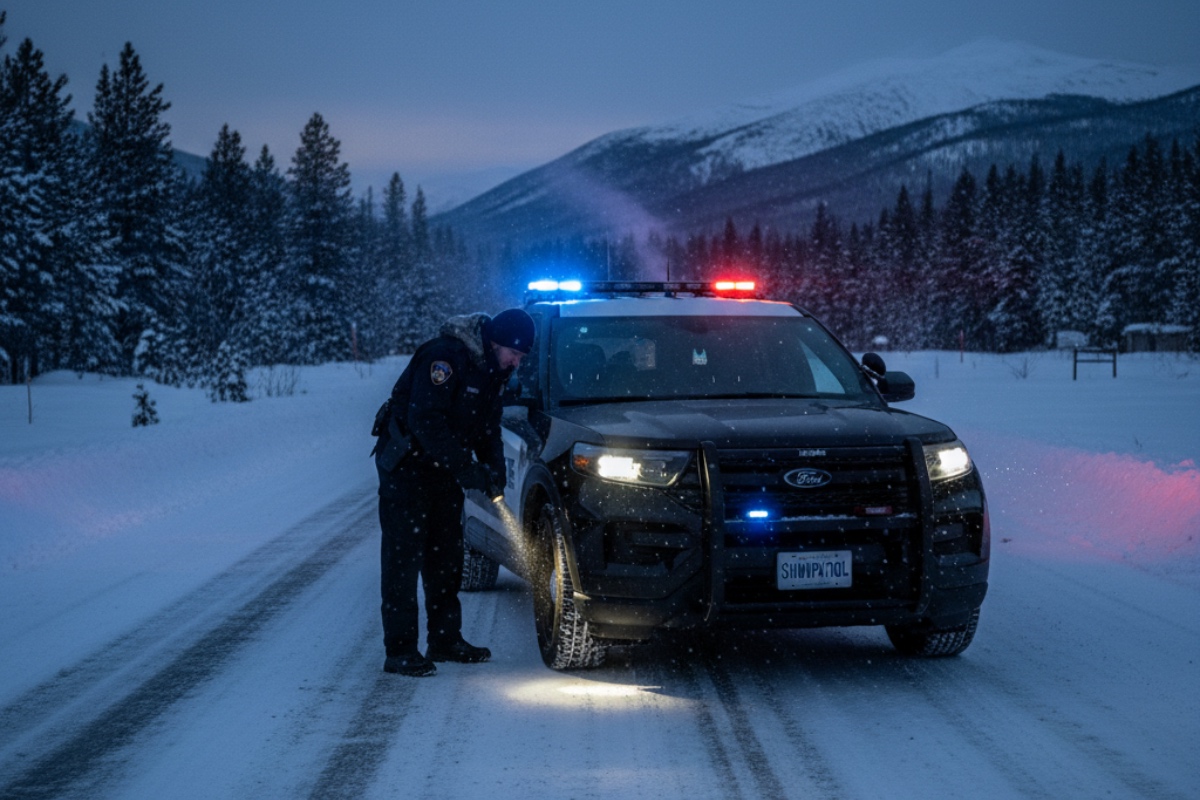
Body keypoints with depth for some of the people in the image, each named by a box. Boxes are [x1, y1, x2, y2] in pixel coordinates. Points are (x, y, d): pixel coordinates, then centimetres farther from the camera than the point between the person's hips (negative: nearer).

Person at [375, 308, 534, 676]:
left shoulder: (493, 370, 2)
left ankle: (445, 638, 25)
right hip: (405, 465, -9)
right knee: (404, 556, -8)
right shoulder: (445, 356, -26)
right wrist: (466, 468, -30)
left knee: (446, 556, 14)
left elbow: (488, 428, 12)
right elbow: (425, 422, -31)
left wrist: (494, 468, -5)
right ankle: (400, 651, -7)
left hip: (444, 467, 9)